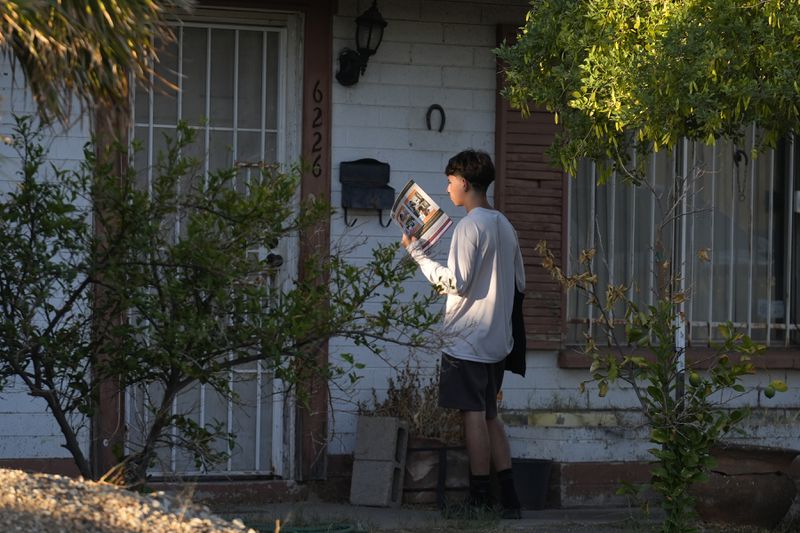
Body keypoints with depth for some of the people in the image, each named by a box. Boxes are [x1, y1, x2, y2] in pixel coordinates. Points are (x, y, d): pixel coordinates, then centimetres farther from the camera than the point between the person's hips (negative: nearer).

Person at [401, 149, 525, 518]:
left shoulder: (470, 226, -13)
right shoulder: (504, 226, 13)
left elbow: (456, 282, -17)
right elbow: (519, 283, 18)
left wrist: (418, 254, -9)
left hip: (467, 338, -8)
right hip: (497, 340, 8)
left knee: (473, 415, -6)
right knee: (489, 416, 11)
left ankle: (479, 499, -6)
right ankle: (509, 499, 7)